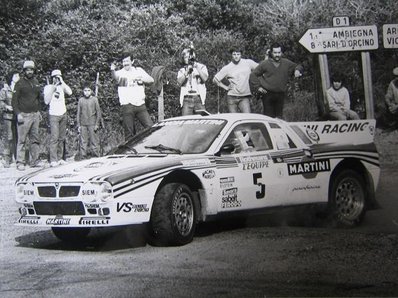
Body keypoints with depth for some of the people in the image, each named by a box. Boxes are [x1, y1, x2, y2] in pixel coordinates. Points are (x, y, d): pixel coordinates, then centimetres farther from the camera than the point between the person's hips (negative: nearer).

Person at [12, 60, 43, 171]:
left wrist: (39, 111, 21)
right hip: (24, 115, -6)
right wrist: (18, 113, -14)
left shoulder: (36, 82, 13)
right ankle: (20, 162, -4)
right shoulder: (20, 83, -4)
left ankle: (35, 160, 10)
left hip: (35, 115, 6)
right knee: (22, 140, -5)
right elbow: (14, 100, -5)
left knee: (35, 139, 5)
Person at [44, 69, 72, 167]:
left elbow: (70, 92, -6)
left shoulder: (62, 87, 11)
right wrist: (52, 89, -11)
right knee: (54, 138, -13)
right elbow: (46, 101, -6)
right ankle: (53, 160, -15)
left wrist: (62, 82, -5)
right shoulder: (48, 87, 2)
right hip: (54, 115, -4)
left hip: (63, 115, 5)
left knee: (61, 138, 4)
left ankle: (59, 158, 7)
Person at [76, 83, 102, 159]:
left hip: (92, 124, -2)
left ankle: (95, 156, 2)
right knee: (83, 142, 2)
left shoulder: (94, 99, 2)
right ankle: (83, 157, 6)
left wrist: (97, 124, -3)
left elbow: (98, 112, 3)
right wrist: (78, 125, 6)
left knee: (94, 141, -3)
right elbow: (78, 113, 11)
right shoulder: (81, 100, 7)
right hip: (83, 124, 2)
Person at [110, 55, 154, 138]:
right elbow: (115, 77, -23)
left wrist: (141, 79, -7)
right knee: (129, 132, -1)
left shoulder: (139, 70, 12)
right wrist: (113, 71, -46)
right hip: (127, 105, -2)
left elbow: (151, 80, 12)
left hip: (140, 105, 3)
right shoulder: (121, 73, 1)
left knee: (150, 127, -2)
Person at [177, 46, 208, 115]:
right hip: (186, 98, 1)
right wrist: (187, 72, -7)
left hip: (199, 98, -1)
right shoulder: (182, 70, 17)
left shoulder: (201, 67, 14)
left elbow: (205, 78, -3)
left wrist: (197, 68, -5)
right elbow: (180, 82, 0)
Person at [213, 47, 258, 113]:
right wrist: (226, 87, 3)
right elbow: (215, 79, 10)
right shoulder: (227, 68, 5)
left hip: (244, 97, -1)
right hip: (232, 97, 1)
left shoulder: (248, 63, 4)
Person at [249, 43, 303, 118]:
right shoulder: (265, 63, -1)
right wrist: (257, 87, -4)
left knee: (279, 115, 5)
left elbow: (297, 66, 23)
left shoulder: (286, 63, 7)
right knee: (269, 116, -5)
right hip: (267, 94, -3)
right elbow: (253, 75, 4)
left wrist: (297, 70, -1)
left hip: (281, 94, 3)